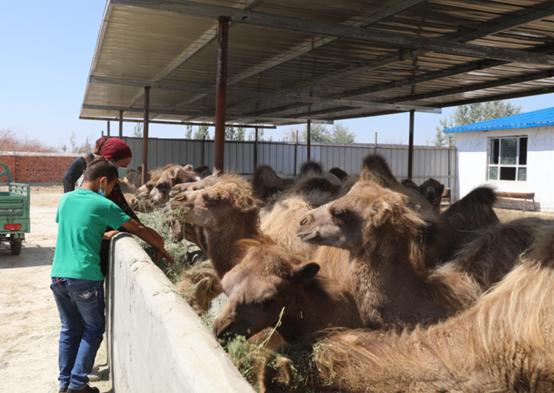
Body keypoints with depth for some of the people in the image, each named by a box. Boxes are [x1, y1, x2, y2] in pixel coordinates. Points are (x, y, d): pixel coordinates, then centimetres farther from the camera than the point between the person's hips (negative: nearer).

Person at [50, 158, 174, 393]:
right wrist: (161, 248, 10)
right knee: (93, 330, 11)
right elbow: (140, 230, -4)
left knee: (69, 330, 18)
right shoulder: (103, 205, -7)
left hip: (58, 275, 6)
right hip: (84, 277, -6)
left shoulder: (65, 199, 11)